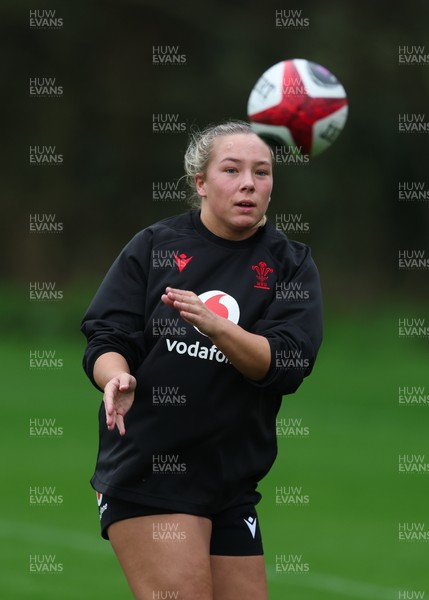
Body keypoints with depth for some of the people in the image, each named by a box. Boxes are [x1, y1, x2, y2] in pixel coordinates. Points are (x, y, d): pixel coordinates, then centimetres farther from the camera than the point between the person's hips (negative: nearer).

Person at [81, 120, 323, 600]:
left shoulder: (290, 264, 4)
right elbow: (104, 339, -2)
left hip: (234, 483, 4)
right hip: (146, 467, -3)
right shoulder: (153, 247, 1)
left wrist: (216, 327, -27)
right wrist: (116, 377, -26)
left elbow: (288, 364, -10)